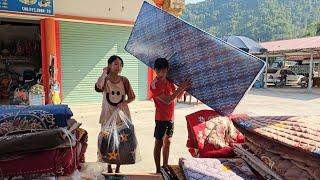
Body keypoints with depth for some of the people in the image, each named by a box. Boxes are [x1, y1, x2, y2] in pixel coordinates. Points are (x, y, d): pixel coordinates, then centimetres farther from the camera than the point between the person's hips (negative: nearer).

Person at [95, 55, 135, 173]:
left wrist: (124, 103, -16)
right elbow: (98, 88, -31)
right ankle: (109, 167, 26)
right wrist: (104, 73, -19)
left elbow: (132, 97, 2)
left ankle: (118, 168, 25)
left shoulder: (124, 80, -1)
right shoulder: (104, 80, -7)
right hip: (108, 115, -1)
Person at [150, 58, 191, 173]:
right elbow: (167, 100, -24)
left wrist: (183, 87, -5)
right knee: (159, 143, 2)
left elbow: (176, 96, 11)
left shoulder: (168, 81, 8)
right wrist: (181, 88, -23)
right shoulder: (155, 84, -17)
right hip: (161, 118, -8)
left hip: (170, 117, 8)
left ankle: (165, 167, 28)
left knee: (167, 142, 15)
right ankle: (158, 170, 13)